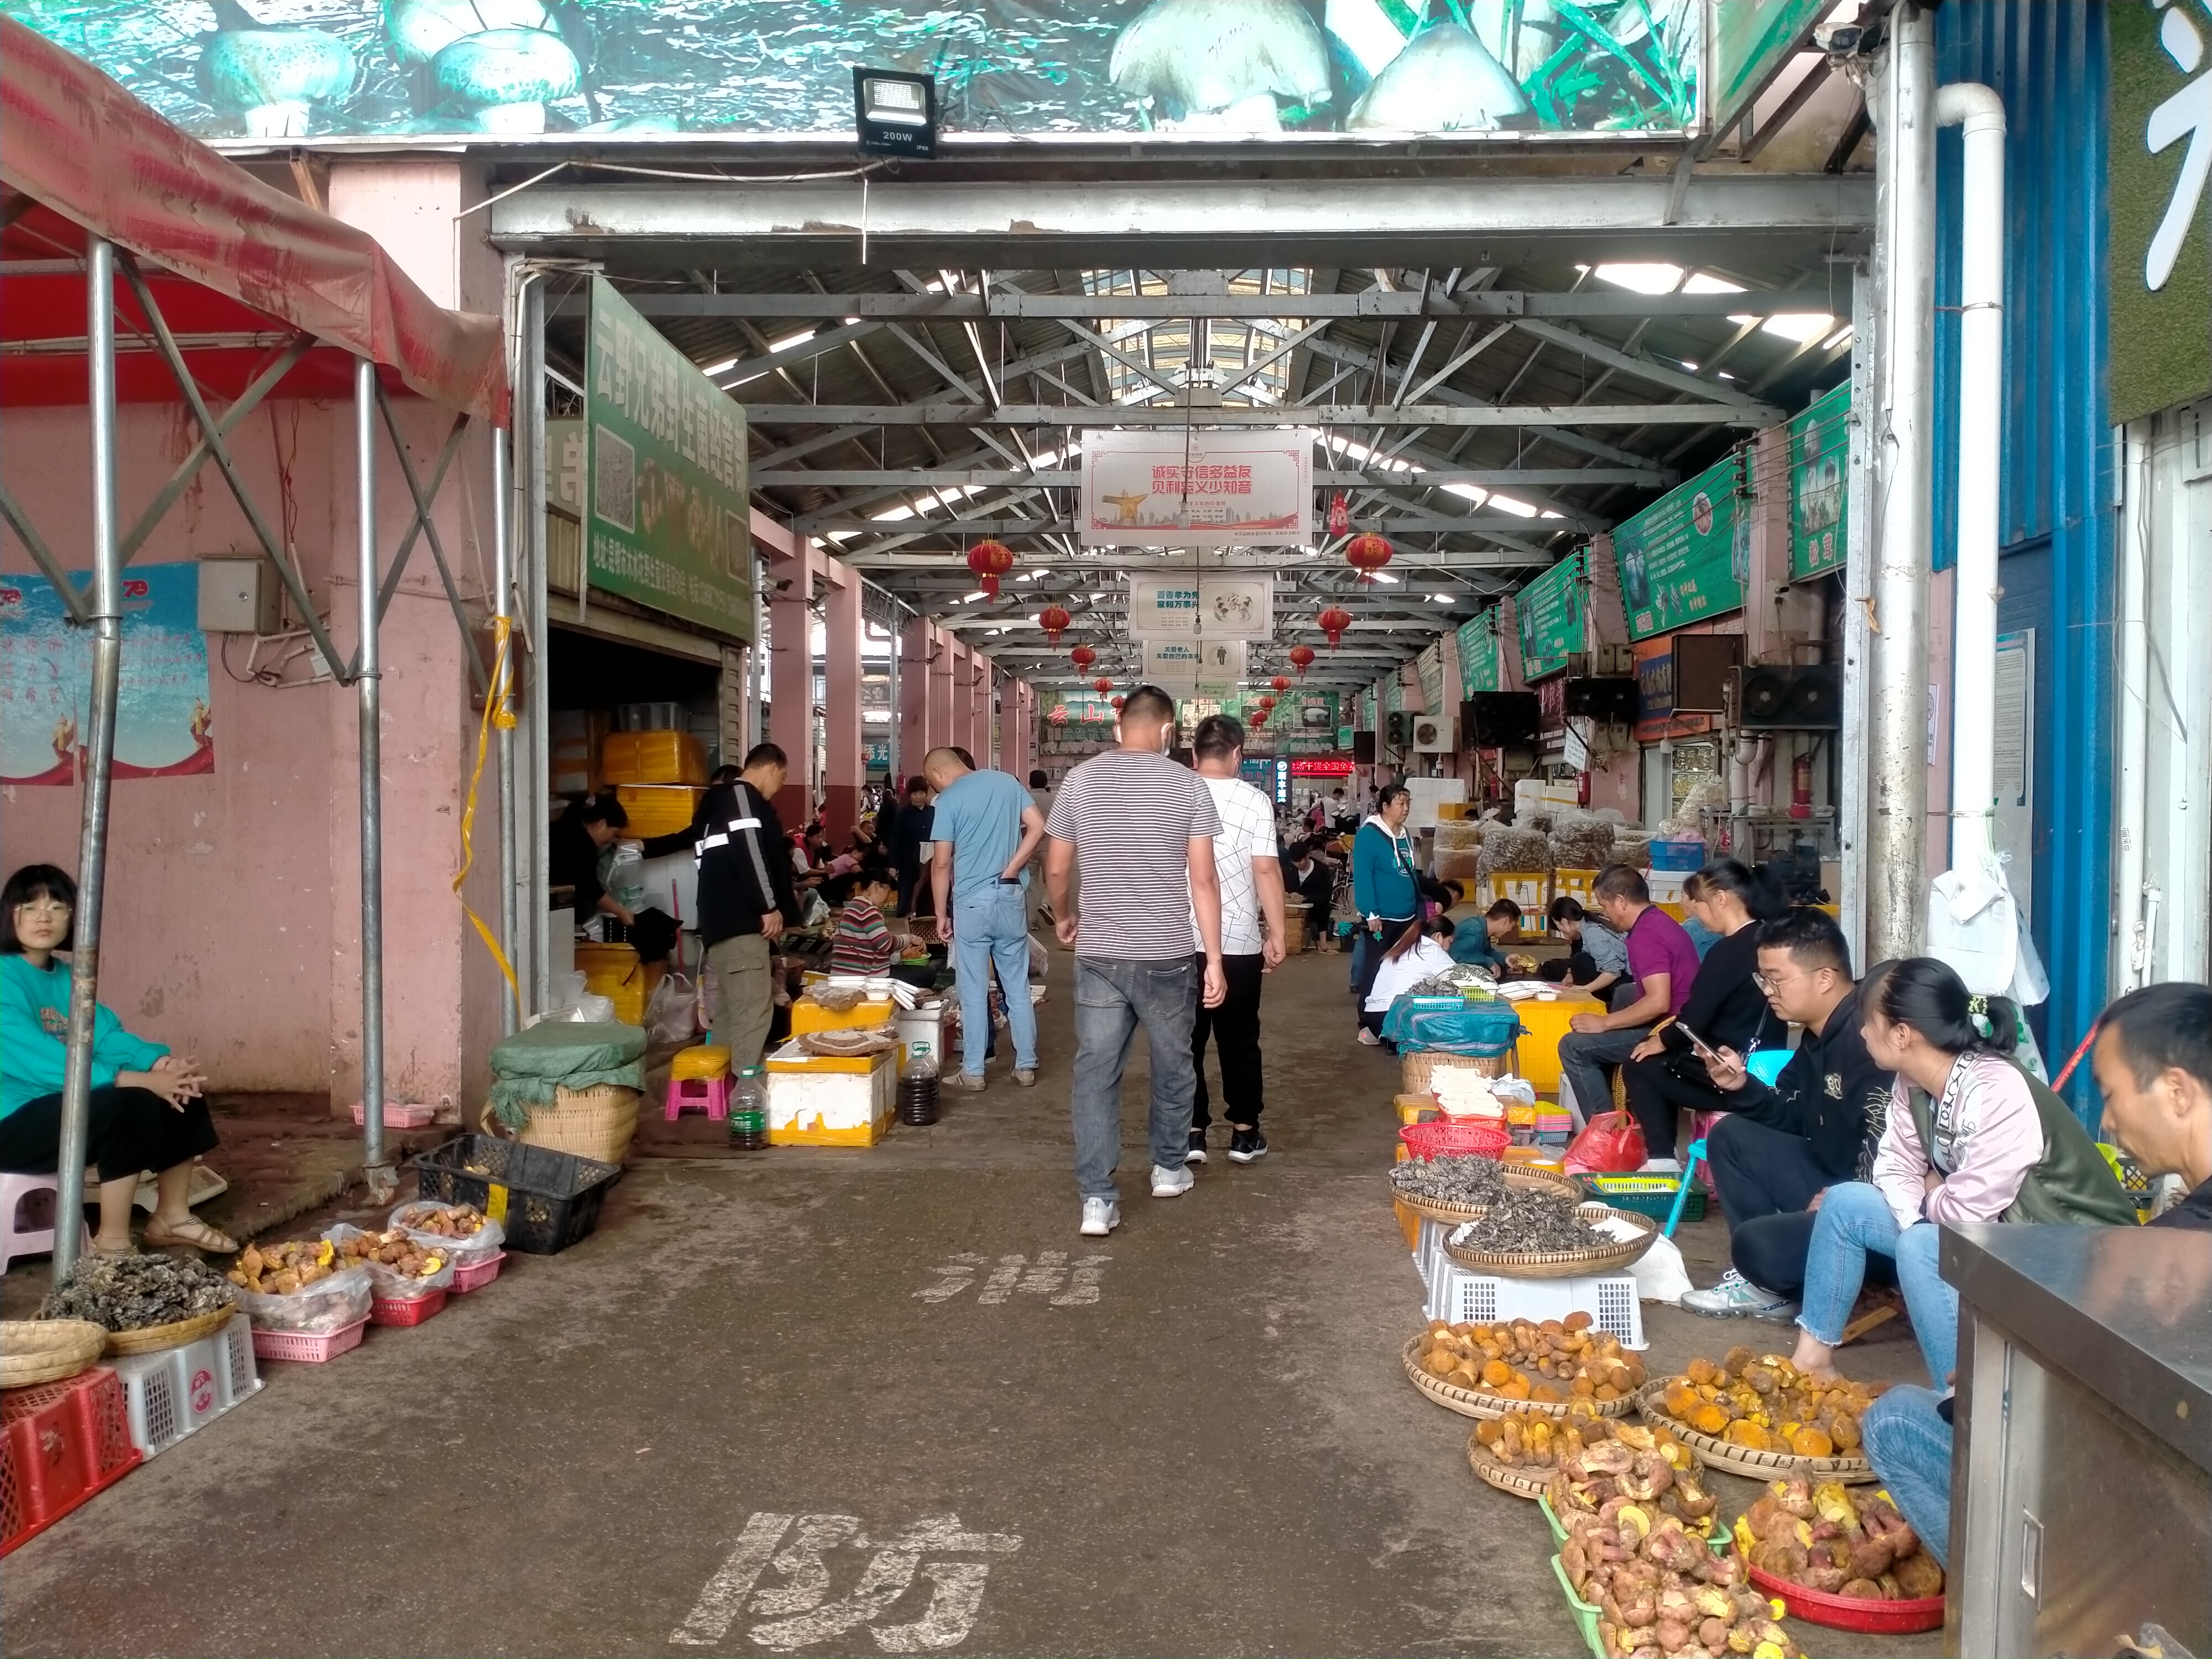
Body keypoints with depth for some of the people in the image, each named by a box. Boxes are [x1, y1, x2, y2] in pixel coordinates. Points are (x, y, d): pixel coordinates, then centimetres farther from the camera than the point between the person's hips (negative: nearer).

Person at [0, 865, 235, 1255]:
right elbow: (37, 1060, -27)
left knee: (182, 1089, -2)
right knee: (133, 1102, -30)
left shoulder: (67, 977, 10)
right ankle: (112, 1242, -20)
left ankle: (170, 1217, 8)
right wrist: (136, 1079, -32)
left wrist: (160, 1062, -21)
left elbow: (106, 1035, 0)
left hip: (63, 1102, 9)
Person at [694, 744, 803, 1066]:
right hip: (740, 920, -11)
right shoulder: (743, 797, -7)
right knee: (754, 1008, -13)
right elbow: (749, 852, -19)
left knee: (731, 1009, 12)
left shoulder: (723, 800, 25)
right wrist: (770, 905, -18)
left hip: (723, 918, 11)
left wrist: (783, 893, 38)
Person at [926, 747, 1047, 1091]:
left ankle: (972, 1072, 8)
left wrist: (941, 915, 0)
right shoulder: (1008, 782, 7)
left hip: (972, 901, -4)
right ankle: (1026, 1065, 16)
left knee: (974, 991, 3)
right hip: (1012, 896, 5)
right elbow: (1038, 827, 0)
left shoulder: (949, 800, -7)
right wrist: (1011, 869, -1)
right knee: (1018, 986, 11)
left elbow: (941, 864, -7)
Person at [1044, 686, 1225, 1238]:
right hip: (1167, 955, -1)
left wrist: (1064, 918, 25)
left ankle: (1097, 1198, 1)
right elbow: (1203, 880, -7)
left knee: (1095, 1071, 5)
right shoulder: (1187, 785, -4)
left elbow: (1056, 869, 6)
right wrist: (1214, 959, -1)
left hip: (1098, 954, 1)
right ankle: (1169, 1168, 34)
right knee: (1172, 1063, 18)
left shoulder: (1080, 780, 1)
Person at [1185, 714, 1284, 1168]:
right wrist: (1276, 934, -4)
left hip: (1181, 940, 1)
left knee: (1186, 1038, 8)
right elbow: (1266, 870, -10)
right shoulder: (1254, 801, -6)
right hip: (1239, 940, -1)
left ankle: (1191, 1132, 9)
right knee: (1239, 1038, 10)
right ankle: (1244, 1133, 17)